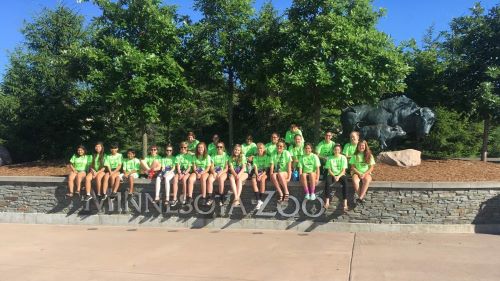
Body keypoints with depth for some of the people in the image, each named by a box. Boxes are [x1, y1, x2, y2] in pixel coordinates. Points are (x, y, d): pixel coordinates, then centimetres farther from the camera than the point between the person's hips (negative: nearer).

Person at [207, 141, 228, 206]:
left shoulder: (225, 155, 7)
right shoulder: (213, 156, 13)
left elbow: (226, 168, 0)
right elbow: (211, 167, 6)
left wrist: (220, 173, -16)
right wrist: (214, 172, -15)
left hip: (223, 172, -2)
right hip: (214, 172, 2)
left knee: (221, 179, -36)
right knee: (210, 179, -31)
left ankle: (221, 198, -27)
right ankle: (210, 198, -30)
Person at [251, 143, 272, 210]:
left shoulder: (267, 157, 5)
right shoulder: (255, 157, 11)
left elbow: (267, 169, -3)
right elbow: (255, 167, 0)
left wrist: (261, 175, -18)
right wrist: (257, 175, -18)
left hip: (264, 173, -2)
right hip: (257, 172, 2)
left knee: (262, 179, -37)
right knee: (253, 180, -32)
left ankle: (261, 199, -29)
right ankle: (258, 200, -37)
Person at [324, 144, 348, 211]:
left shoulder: (343, 158, 3)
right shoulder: (330, 158, 6)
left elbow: (343, 170, -2)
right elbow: (329, 170, 2)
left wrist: (338, 176, -18)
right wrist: (334, 176, -15)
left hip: (341, 175, 0)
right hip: (332, 175, 0)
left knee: (345, 182, -34)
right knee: (327, 181, -34)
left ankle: (345, 202, -39)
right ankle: (327, 202, -37)